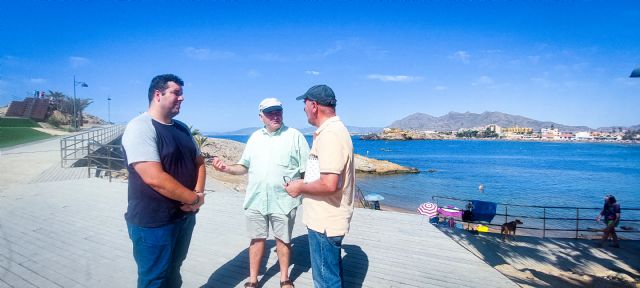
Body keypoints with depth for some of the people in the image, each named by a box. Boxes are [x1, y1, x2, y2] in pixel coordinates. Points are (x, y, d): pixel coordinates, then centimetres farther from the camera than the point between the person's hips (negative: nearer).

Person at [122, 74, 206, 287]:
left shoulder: (182, 129, 8)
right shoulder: (140, 128, -18)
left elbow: (199, 162, 13)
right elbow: (155, 178, -27)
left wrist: (198, 194, -7)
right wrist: (194, 198, -17)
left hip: (185, 216, 8)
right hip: (153, 222, -7)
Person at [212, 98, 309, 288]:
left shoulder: (295, 136, -5)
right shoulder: (255, 137, 9)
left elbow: (307, 170, -5)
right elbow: (244, 167, 13)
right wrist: (226, 168, -5)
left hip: (283, 200, -3)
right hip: (255, 200, 4)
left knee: (282, 239, 11)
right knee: (257, 239, 14)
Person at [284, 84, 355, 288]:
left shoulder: (329, 135, -23)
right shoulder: (335, 129, 10)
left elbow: (329, 184, -30)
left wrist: (300, 188, -14)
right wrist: (305, 183, 14)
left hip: (325, 223, -10)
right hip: (330, 219, 10)